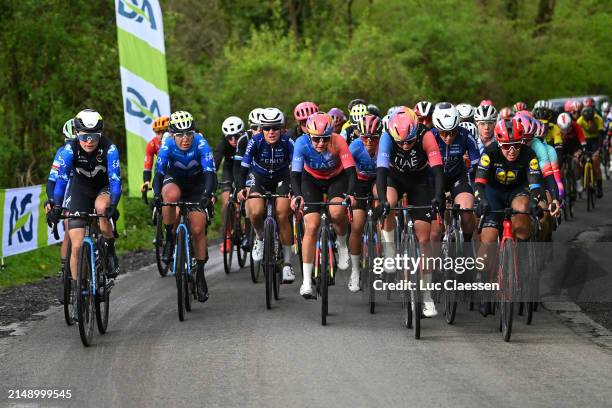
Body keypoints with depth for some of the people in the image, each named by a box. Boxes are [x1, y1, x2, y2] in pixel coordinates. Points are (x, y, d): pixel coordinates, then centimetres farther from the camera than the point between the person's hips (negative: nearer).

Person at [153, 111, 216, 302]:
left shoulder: (201, 144, -29)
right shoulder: (167, 146, -27)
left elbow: (210, 173, -36)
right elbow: (159, 173, -34)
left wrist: (207, 194, -54)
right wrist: (156, 195, -52)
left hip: (197, 184, 0)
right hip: (174, 180, 0)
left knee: (198, 229, -10)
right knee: (171, 195, -37)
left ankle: (200, 274, 5)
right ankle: (169, 239, -17)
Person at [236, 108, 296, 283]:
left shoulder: (287, 142, -24)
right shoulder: (255, 142, -24)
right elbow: (244, 166, -26)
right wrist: (241, 188, -42)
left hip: (281, 180, 0)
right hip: (259, 179, 0)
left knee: (282, 215, -18)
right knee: (256, 212, -26)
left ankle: (287, 264, -7)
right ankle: (260, 238, 8)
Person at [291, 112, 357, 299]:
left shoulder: (338, 142, -32)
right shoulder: (302, 143, -30)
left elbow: (350, 170, -35)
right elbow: (295, 173, -33)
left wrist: (350, 194, -52)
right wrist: (296, 195, -51)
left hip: (337, 177, 0)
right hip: (311, 179, 0)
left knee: (337, 212, -30)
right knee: (311, 227, -13)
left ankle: (342, 243, 4)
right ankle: (306, 281, -10)